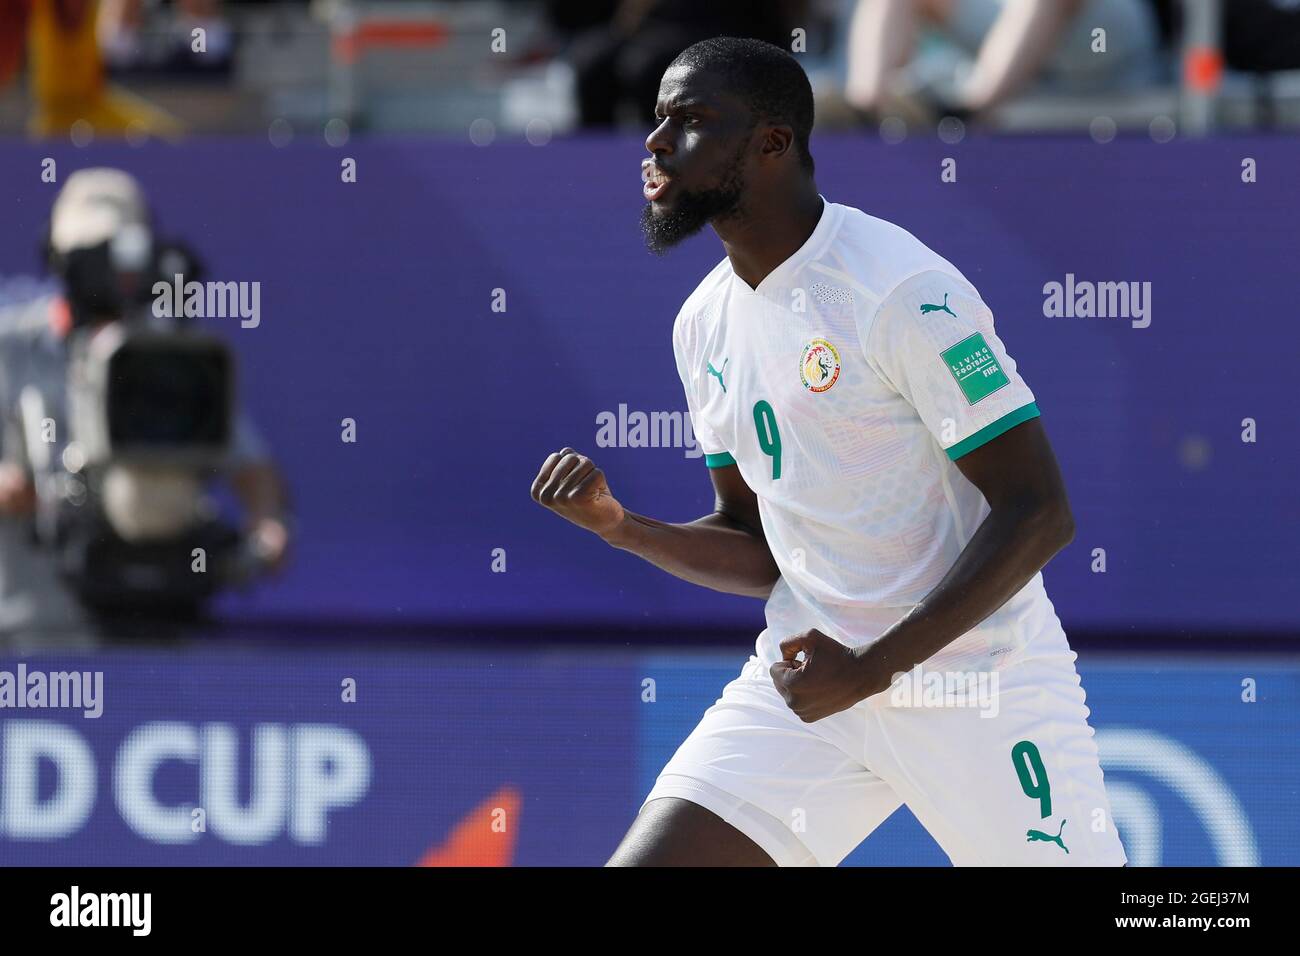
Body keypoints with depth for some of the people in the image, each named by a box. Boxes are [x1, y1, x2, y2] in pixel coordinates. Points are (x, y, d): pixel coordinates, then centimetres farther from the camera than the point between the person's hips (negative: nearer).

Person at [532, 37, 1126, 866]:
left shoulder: (902, 291, -15)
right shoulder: (707, 325, 9)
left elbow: (1039, 514, -18)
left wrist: (872, 669, -21)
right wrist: (619, 527, -2)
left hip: (975, 684, -6)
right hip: (808, 683, 6)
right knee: (644, 860, -8)